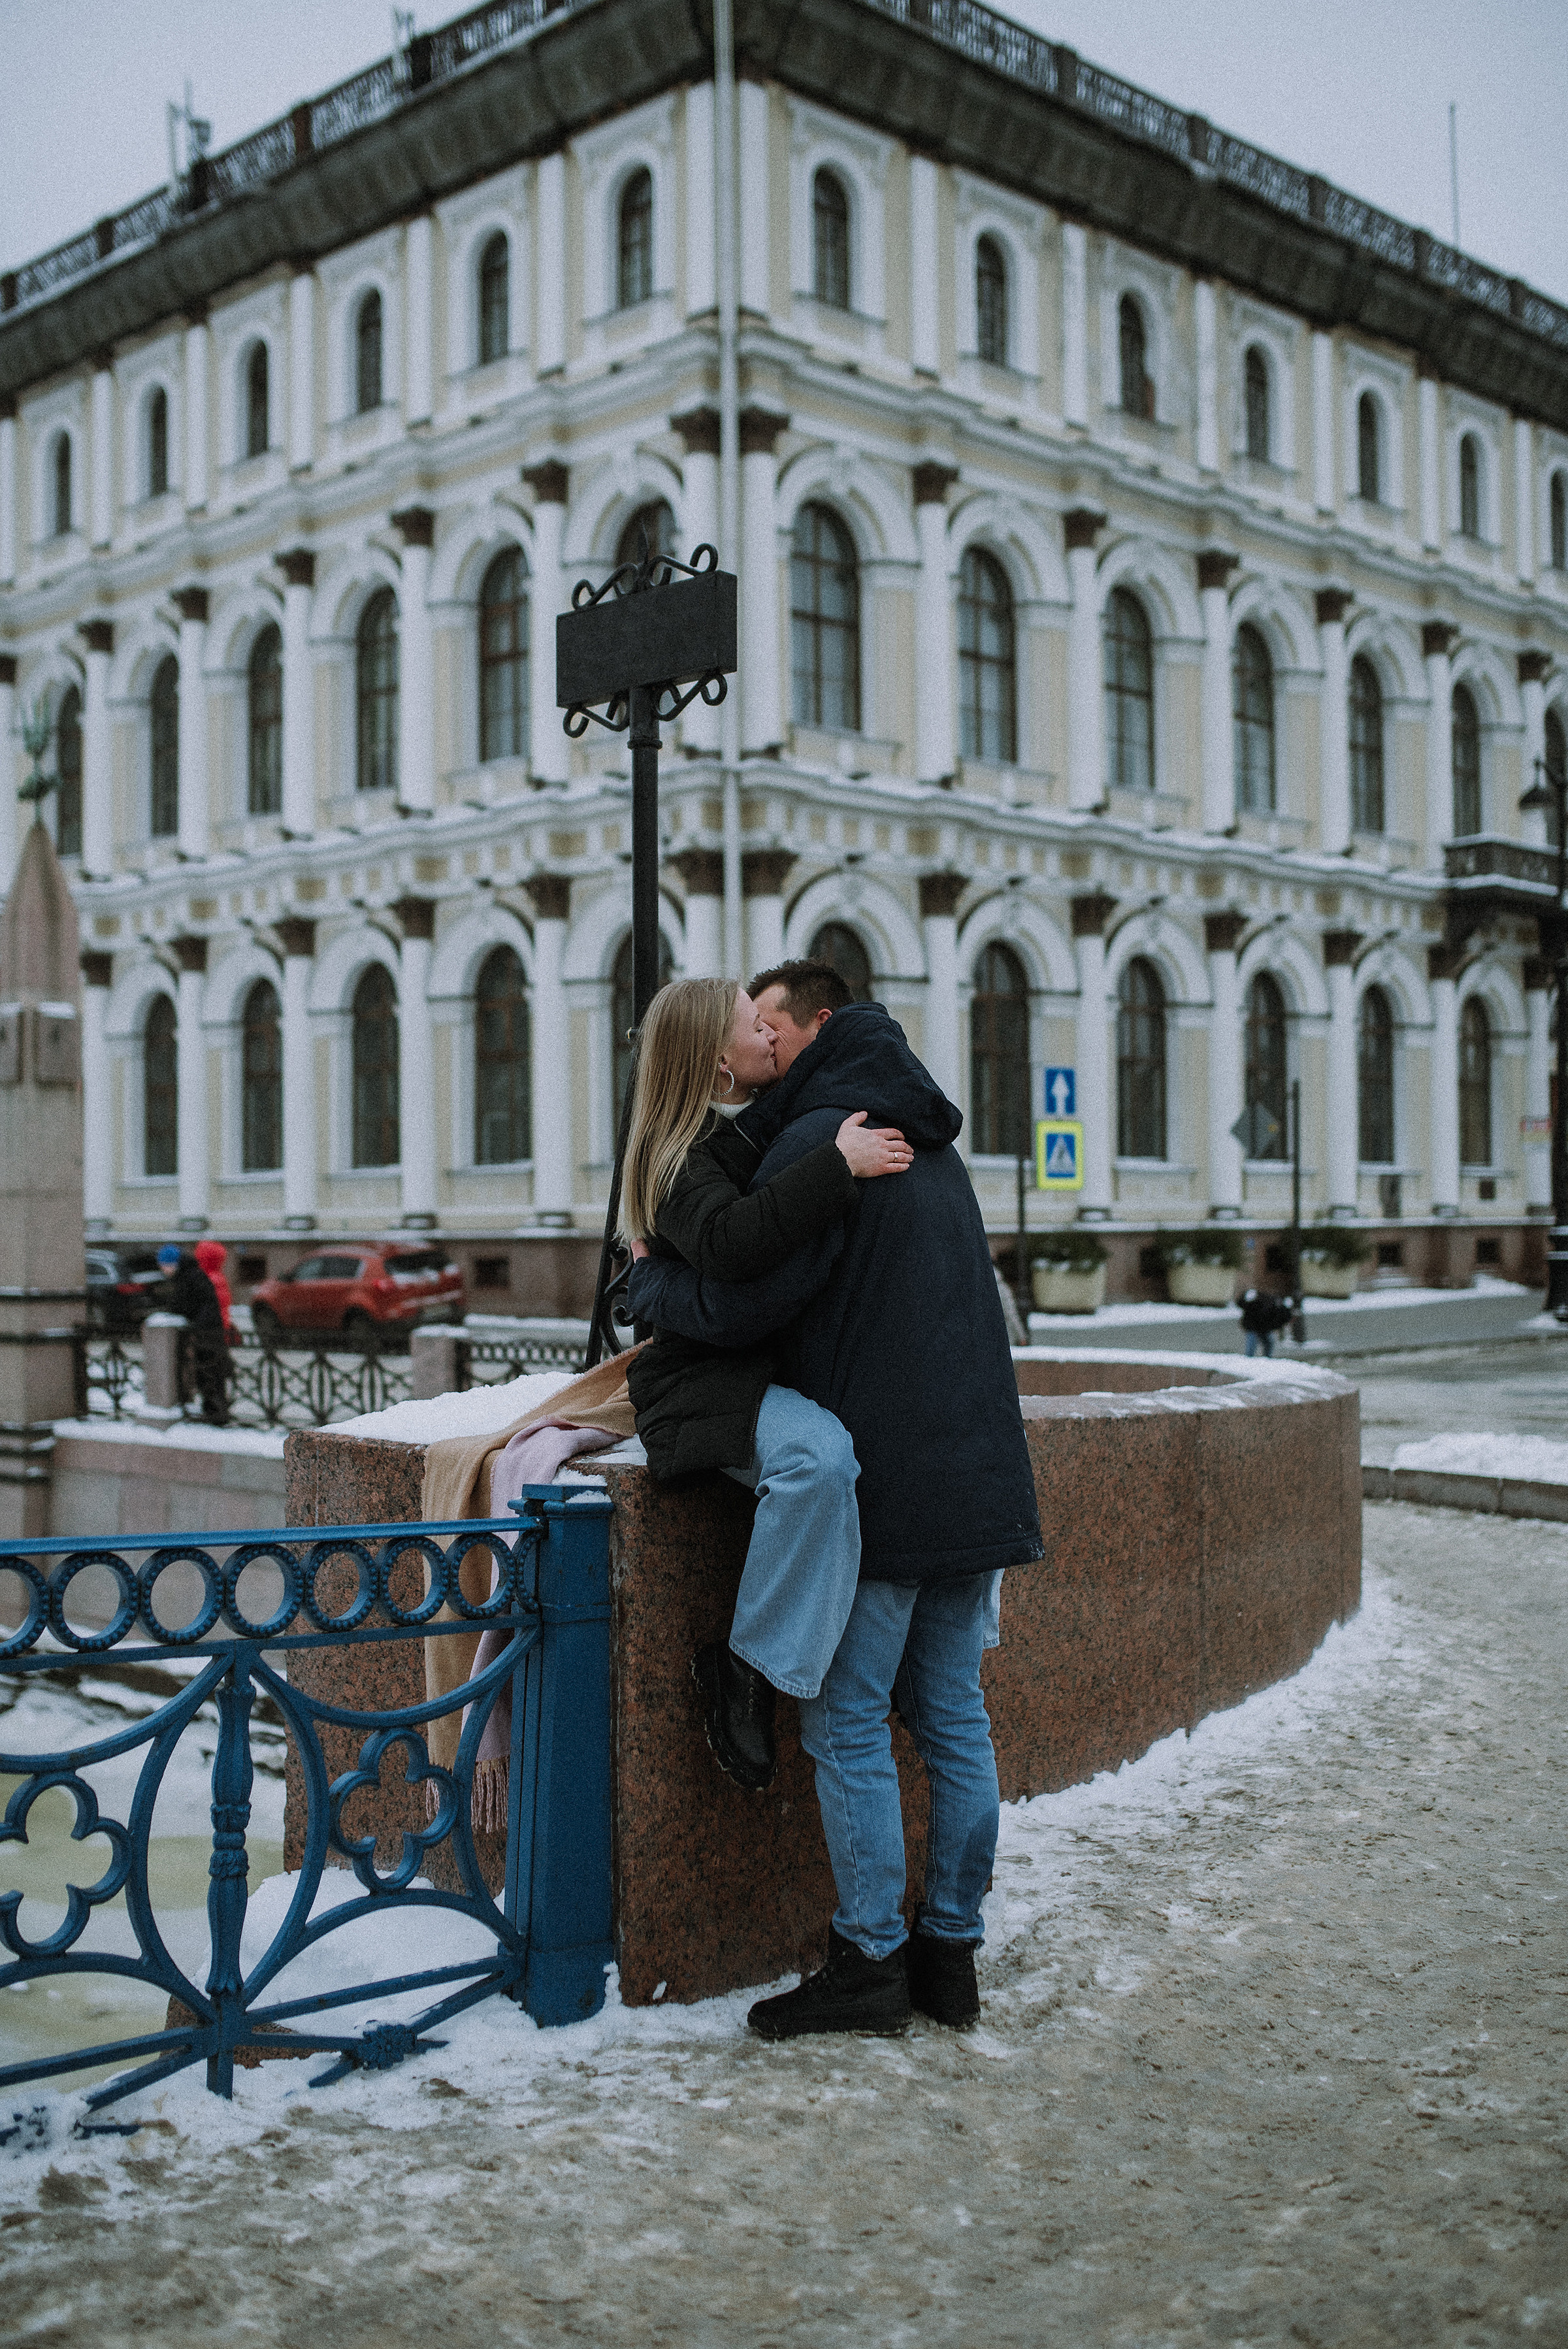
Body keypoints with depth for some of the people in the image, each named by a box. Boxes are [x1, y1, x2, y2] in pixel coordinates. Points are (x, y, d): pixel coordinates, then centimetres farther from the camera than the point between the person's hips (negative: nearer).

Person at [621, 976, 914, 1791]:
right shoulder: (681, 1155, -11)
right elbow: (732, 1241, -32)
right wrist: (839, 1166, -32)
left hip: (787, 1376, 10)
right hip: (704, 1386, -10)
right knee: (818, 1453, -37)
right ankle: (745, 1670, -25)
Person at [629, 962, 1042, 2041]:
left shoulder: (821, 1135, -11)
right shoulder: (934, 1146, 19)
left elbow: (742, 1304, -17)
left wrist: (648, 1277, 1)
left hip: (877, 1480, -8)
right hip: (974, 1469, 9)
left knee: (848, 1726, 1)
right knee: (955, 1720, 12)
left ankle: (872, 1962, 6)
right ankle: (952, 1951, 19)